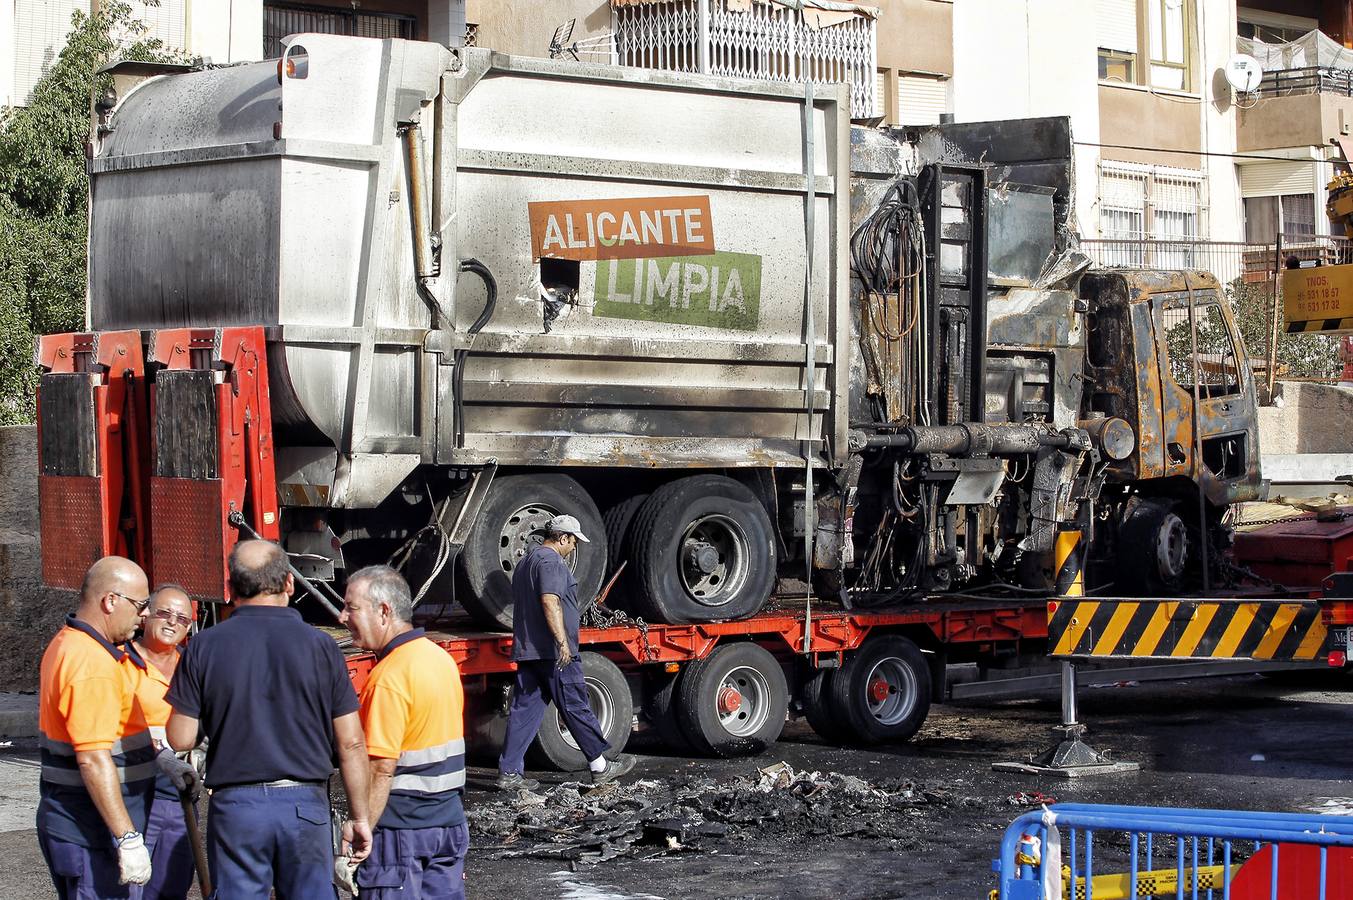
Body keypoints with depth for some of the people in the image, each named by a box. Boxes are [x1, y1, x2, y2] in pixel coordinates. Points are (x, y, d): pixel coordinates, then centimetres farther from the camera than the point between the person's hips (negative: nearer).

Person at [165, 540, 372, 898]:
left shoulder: (204, 647, -3)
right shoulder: (319, 646, -3)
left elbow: (180, 740, -1)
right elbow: (350, 744, -2)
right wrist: (360, 818, 8)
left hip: (234, 804, 0)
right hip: (305, 803, 0)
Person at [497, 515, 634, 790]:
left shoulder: (525, 563, 22)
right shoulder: (551, 562, -10)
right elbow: (550, 602, -23)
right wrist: (562, 641, -26)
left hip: (526, 651, 9)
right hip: (553, 651, -9)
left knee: (524, 711, 5)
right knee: (576, 708, -1)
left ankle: (509, 773, 0)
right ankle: (601, 766, 7)